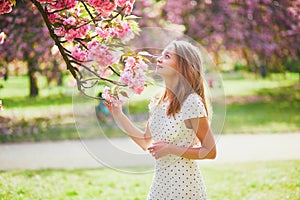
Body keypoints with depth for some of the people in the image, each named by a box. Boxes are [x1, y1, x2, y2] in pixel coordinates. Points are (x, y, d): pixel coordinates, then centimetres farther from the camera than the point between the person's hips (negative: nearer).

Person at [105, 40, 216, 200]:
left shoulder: (191, 102, -16)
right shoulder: (158, 102, 5)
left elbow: (210, 152, -13)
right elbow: (146, 142, 12)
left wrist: (171, 149, -18)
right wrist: (119, 116, 6)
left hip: (183, 187, -6)